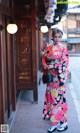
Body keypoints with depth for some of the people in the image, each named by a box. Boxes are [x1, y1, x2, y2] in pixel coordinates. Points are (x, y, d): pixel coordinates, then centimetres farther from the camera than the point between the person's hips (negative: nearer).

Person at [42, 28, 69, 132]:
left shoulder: (63, 49, -5)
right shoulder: (48, 48, 10)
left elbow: (65, 63, -12)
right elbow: (44, 59, 13)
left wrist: (53, 66, -19)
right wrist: (45, 65, -8)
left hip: (59, 76, -5)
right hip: (50, 76, 6)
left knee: (58, 97, -4)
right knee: (51, 97, 9)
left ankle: (63, 122, 7)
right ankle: (54, 122, 21)